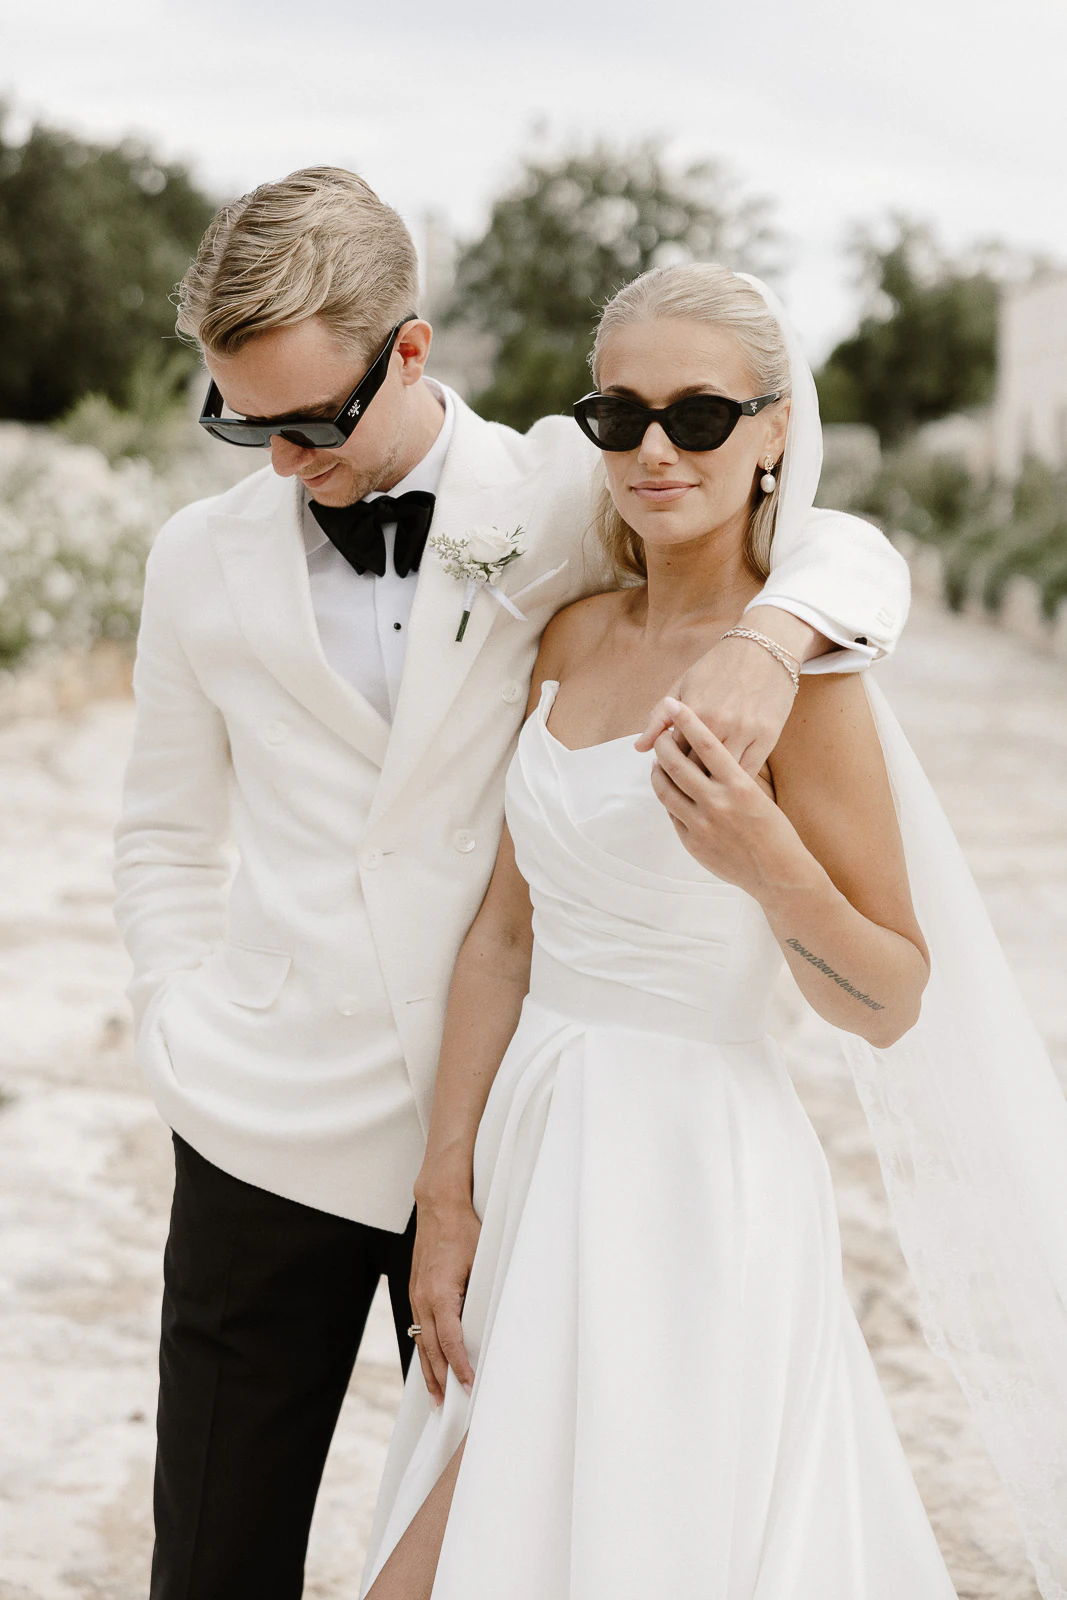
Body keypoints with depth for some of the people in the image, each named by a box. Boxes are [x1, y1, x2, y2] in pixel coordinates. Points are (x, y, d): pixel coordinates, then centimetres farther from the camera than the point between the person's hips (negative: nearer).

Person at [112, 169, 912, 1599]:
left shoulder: (564, 500, -2)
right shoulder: (202, 555, 7)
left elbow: (852, 554, -1)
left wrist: (763, 639, -23)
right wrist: (188, 1040, 5)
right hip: (272, 1140, 2)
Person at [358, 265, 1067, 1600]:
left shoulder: (797, 671, -13)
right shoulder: (572, 638, 7)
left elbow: (893, 1005, -10)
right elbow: (507, 930, 7)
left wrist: (769, 865, -29)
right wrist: (448, 1191, 4)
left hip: (691, 1179, -7)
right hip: (538, 1151, 7)